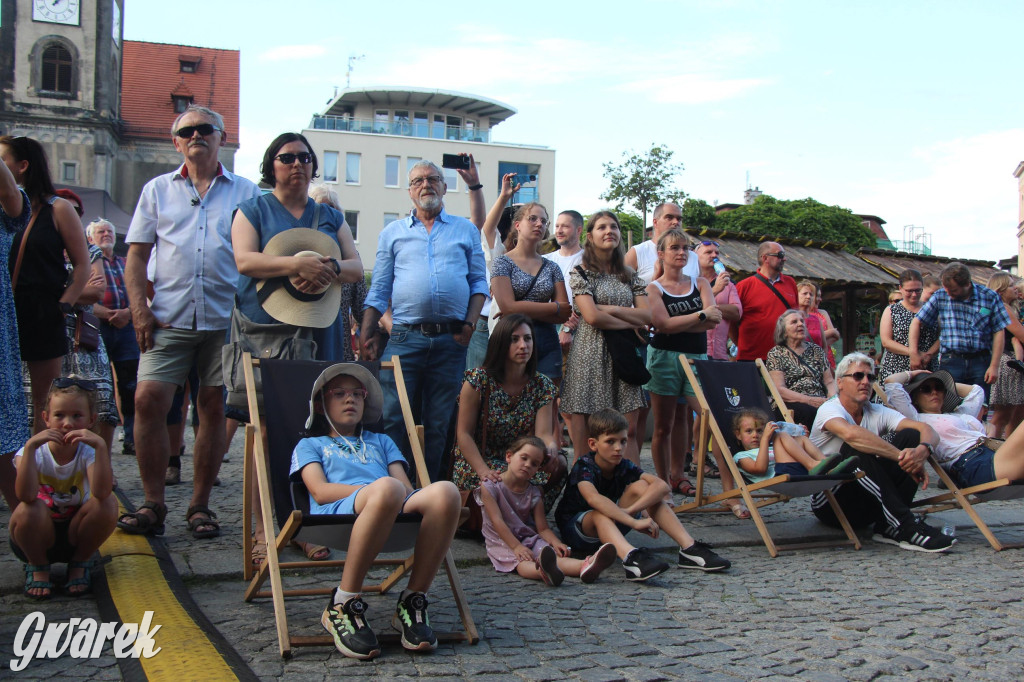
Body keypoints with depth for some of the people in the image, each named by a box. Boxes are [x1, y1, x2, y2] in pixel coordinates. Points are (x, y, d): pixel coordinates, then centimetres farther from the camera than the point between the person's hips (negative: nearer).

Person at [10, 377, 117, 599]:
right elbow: (27, 495, -36)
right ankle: (38, 568, -3)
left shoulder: (88, 452, -14)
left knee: (108, 504, -27)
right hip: (38, 537, -1)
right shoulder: (35, 452, -16)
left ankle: (80, 564, -2)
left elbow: (101, 493, -35)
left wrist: (100, 446, -43)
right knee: (29, 509, -33)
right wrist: (30, 447, -42)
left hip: (75, 536, 1)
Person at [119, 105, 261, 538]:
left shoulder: (245, 193, 10)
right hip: (169, 319, 1)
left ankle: (200, 506, 14)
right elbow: (136, 254, 11)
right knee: (148, 400, -10)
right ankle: (153, 504, 2)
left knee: (214, 408, 2)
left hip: (225, 319, -1)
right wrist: (139, 308, -2)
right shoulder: (158, 190, 13)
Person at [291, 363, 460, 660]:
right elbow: (320, 491, 9)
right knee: (386, 488, -41)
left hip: (397, 512, 3)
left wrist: (385, 492, -4)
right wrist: (374, 489, -7)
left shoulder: (381, 442, 41)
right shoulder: (309, 445, 31)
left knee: (445, 491, -32)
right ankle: (343, 605, -28)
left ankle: (413, 600, -22)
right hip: (337, 512, -3)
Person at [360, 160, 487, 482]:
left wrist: (470, 323, -2)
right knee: (392, 419, -6)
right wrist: (366, 335, 1)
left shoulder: (466, 230, 16)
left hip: (451, 339, 1)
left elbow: (479, 281, 13)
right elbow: (379, 290, 11)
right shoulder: (393, 233, 15)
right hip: (406, 337, 0)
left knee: (440, 425, 4)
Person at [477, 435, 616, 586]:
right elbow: (497, 520, -13)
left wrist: (556, 543, -18)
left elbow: (543, 528, 4)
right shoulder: (490, 486, -4)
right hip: (501, 542, -5)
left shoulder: (533, 493, 10)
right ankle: (544, 572, -72)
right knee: (522, 561, -37)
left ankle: (585, 565, -57)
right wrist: (516, 547, -23)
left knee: (553, 555, -27)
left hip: (528, 539, 5)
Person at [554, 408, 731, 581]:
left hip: (612, 524, 5)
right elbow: (593, 498, -45)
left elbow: (662, 486, -23)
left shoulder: (624, 466, -8)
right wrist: (634, 522, -51)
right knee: (601, 514, -38)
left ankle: (689, 548, -24)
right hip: (574, 528, -5)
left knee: (641, 486, -14)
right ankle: (630, 558, -67)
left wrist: (629, 510, -38)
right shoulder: (584, 467, -23)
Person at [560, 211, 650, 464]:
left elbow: (648, 315, 5)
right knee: (588, 431, -7)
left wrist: (611, 309, -6)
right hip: (591, 354, -4)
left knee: (629, 430, -1)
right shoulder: (581, 272, 2)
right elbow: (592, 316, -11)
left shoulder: (629, 275, 16)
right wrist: (631, 323, -3)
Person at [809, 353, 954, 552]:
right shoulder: (829, 409, -11)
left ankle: (889, 527, -20)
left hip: (867, 505, 6)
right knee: (856, 448, -31)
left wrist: (922, 451, -33)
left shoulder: (878, 413, 6)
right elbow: (851, 433, -35)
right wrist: (902, 456, -38)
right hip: (829, 502, -5)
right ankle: (906, 527, -35)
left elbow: (927, 430, -9)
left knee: (911, 436, -10)